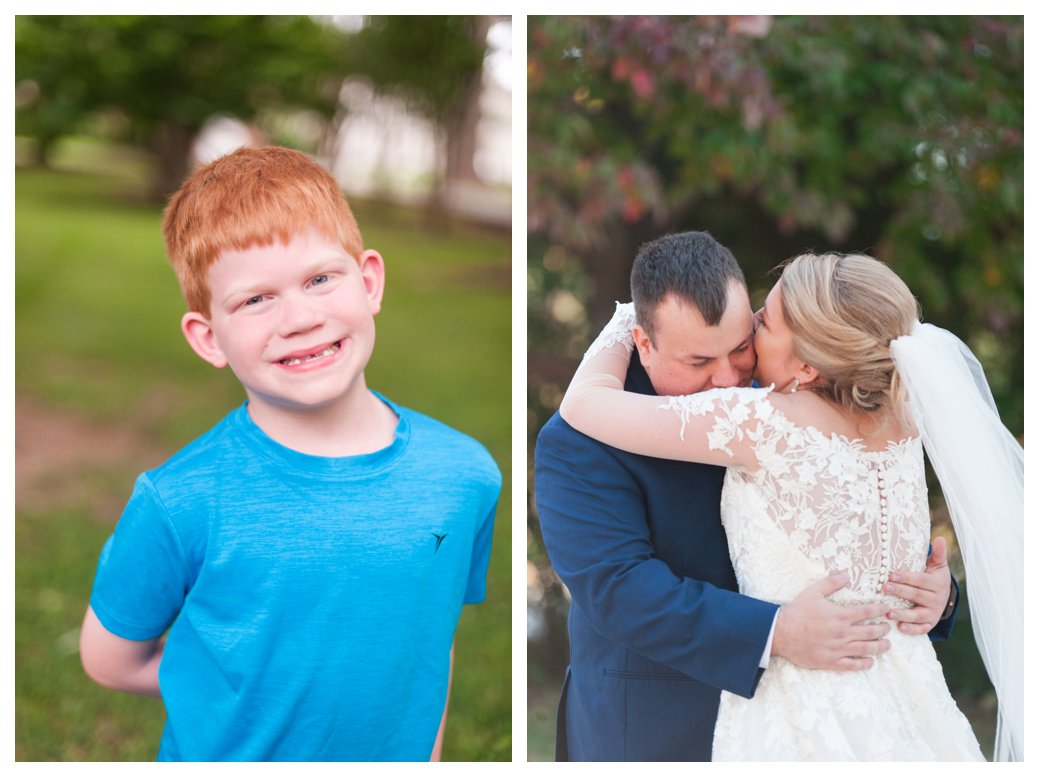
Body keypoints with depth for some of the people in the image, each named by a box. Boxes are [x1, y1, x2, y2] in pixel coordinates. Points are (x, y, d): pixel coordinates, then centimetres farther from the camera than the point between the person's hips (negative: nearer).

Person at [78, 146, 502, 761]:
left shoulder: (464, 474, -14)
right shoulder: (182, 503, -23)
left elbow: (435, 640, 0)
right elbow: (111, 658, -10)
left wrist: (425, 758, 1)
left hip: (392, 755, 3)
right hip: (223, 756, -3)